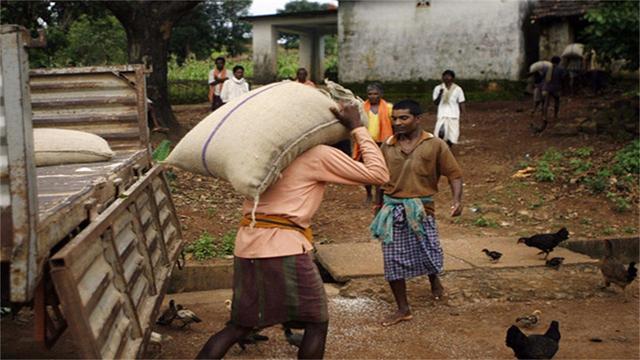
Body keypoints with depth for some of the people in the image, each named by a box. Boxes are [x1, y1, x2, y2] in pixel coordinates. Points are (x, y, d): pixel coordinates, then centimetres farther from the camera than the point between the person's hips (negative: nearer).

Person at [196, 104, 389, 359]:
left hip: (246, 246, 7)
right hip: (284, 247, -7)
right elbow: (379, 174, -4)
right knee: (317, 323, 9)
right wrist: (358, 128, 2)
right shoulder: (320, 155, -2)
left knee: (240, 325, 17)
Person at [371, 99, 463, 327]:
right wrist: (380, 203, 21)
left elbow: (454, 174, -6)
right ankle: (403, 309, 13)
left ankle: (434, 279, 47)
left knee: (428, 254, 11)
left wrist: (457, 200, -19)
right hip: (392, 209, 2)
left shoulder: (435, 145, -5)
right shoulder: (387, 147, 3)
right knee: (393, 259, 0)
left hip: (421, 208, -2)